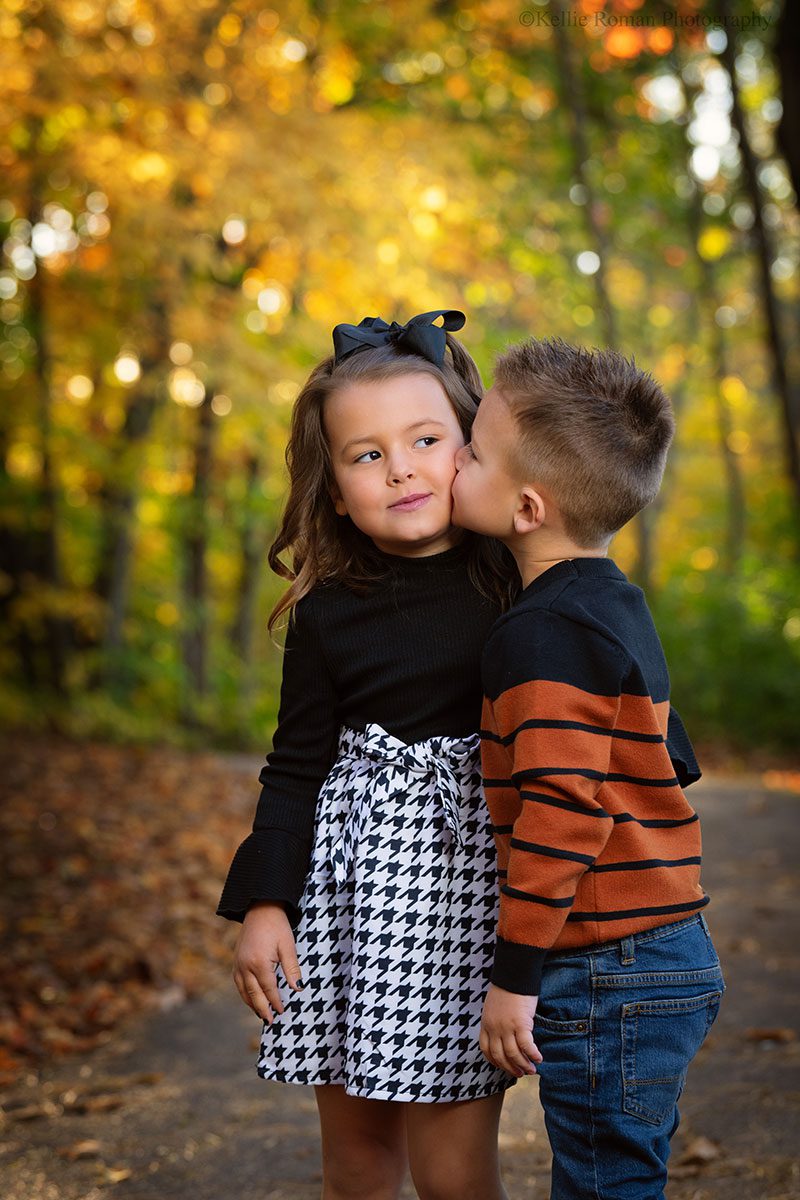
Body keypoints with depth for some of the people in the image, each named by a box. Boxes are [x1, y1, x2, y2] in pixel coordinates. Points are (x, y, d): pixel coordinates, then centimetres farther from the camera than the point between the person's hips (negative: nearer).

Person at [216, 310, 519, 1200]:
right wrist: (263, 903, -1)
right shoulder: (327, 616, -1)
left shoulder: (522, 582, -3)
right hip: (355, 877, 2)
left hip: (479, 866, -2)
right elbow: (296, 765, 4)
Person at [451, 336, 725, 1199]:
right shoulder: (614, 605, 13)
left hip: (605, 978, -10)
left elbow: (563, 812, -24)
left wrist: (515, 975, -18)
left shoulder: (543, 633, -17)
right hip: (670, 957, 10)